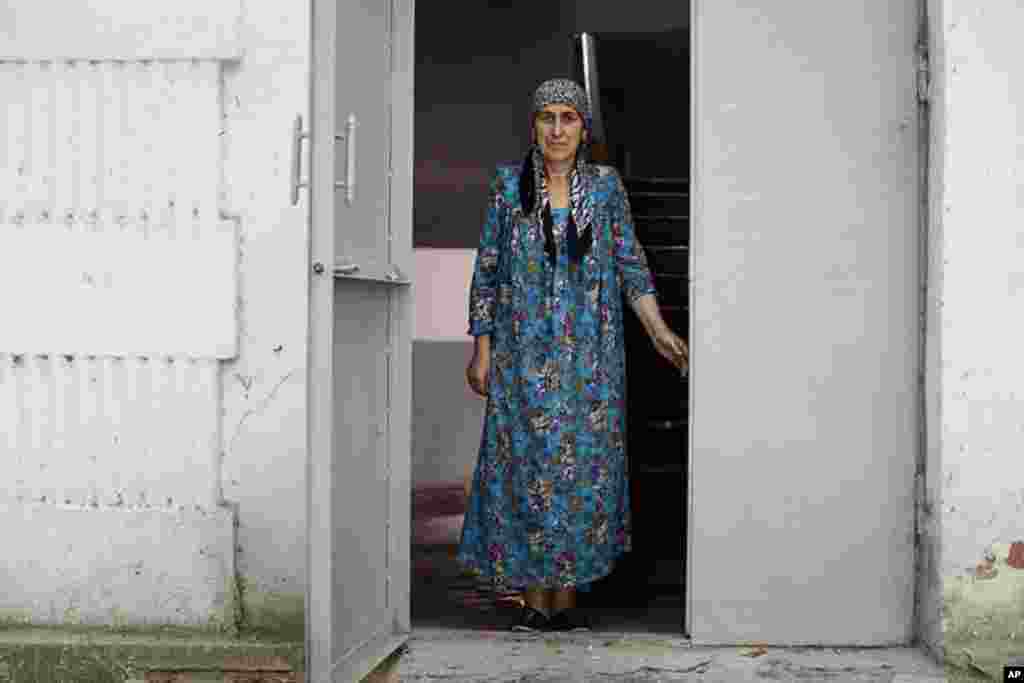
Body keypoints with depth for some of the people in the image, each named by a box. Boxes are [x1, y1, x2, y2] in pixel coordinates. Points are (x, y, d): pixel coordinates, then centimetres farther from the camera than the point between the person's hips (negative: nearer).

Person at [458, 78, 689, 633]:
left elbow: (631, 266, 6)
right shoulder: (508, 186, 4)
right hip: (524, 353, -1)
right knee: (526, 464, -1)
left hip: (590, 355, 1)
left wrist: (659, 332, -5)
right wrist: (481, 349, 0)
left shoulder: (606, 186, 6)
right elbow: (487, 271, 4)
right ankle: (534, 600, 9)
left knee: (583, 464, 2)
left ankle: (567, 595, 12)